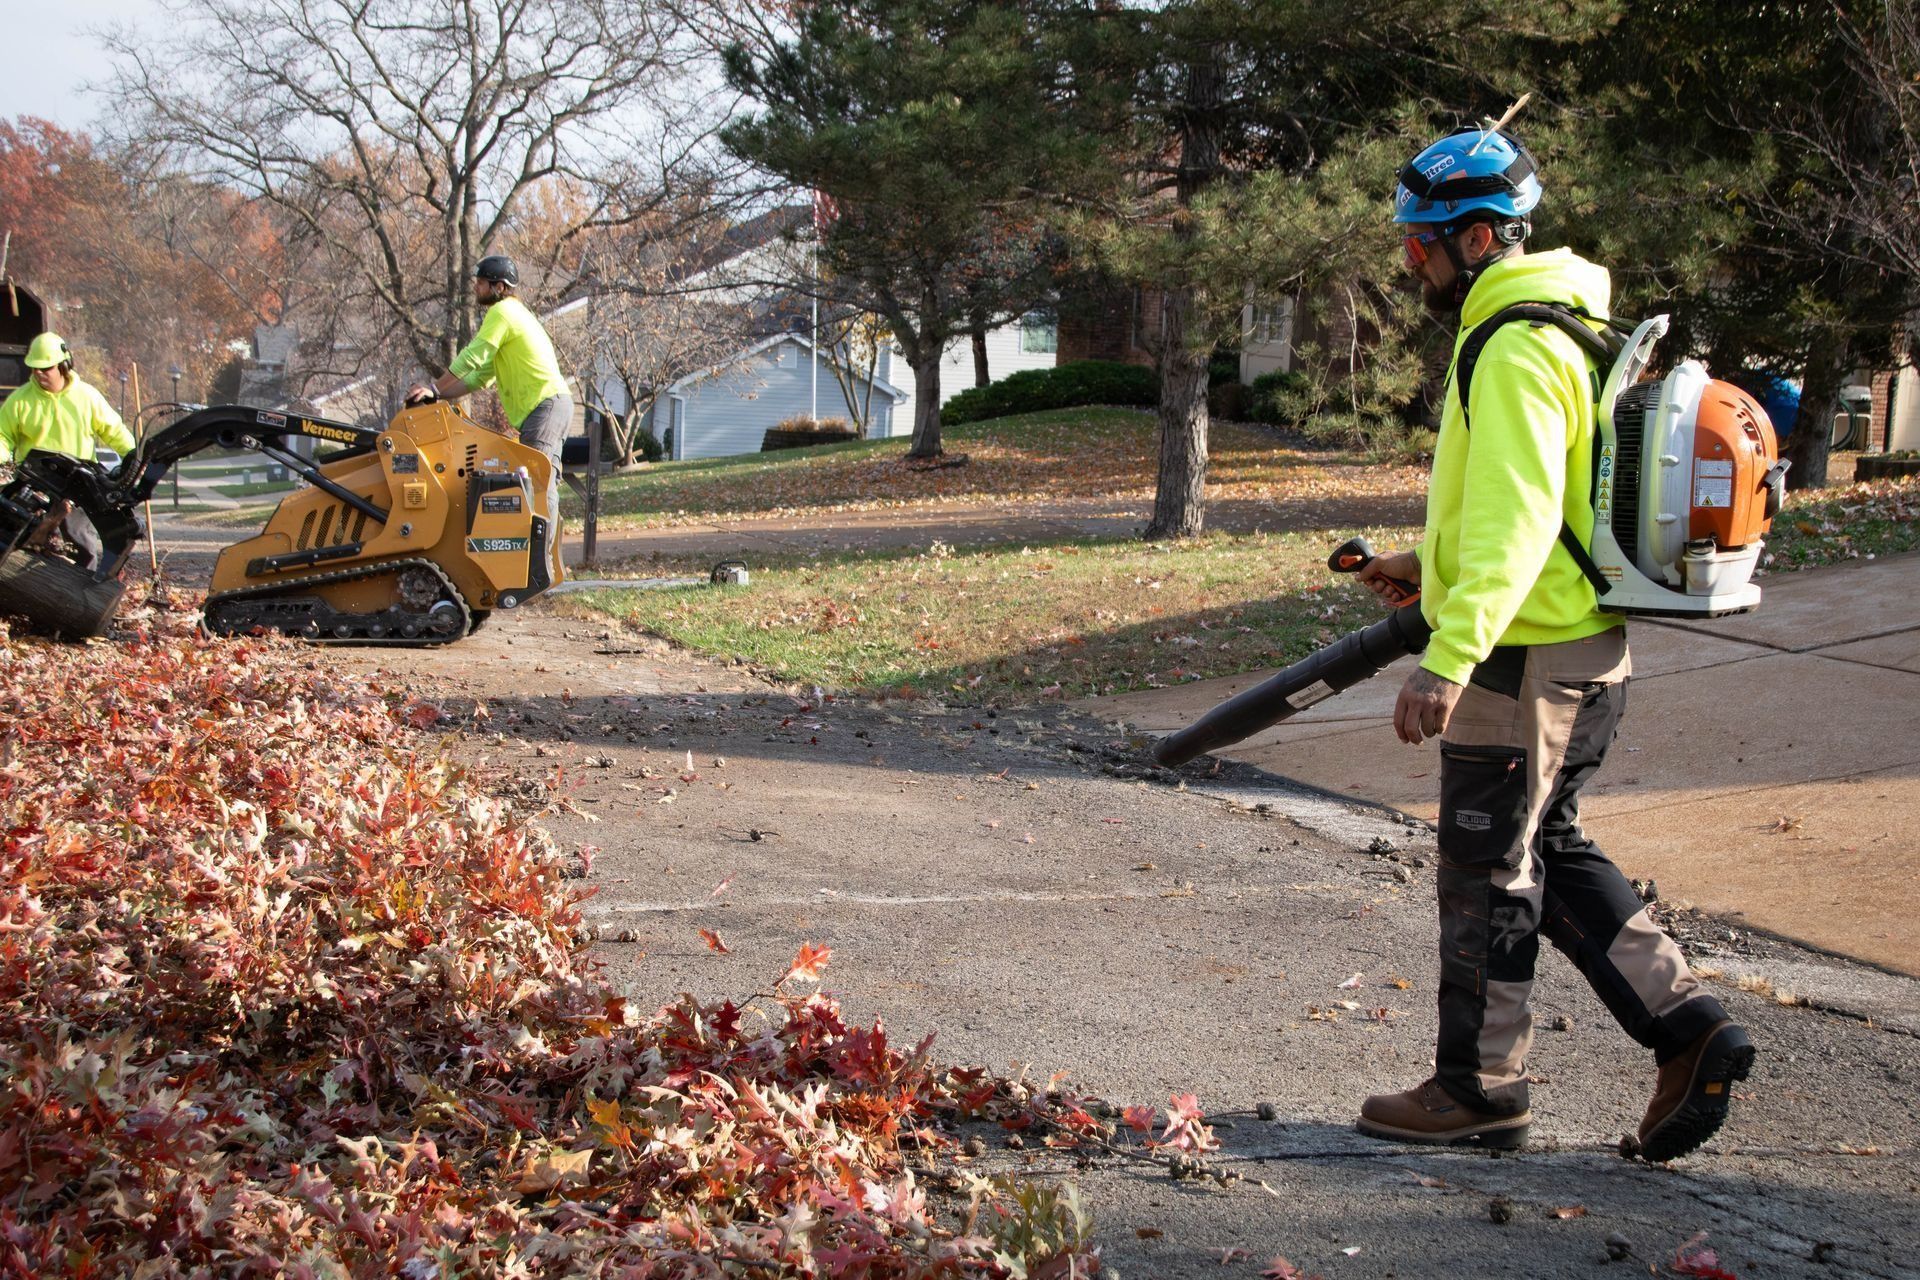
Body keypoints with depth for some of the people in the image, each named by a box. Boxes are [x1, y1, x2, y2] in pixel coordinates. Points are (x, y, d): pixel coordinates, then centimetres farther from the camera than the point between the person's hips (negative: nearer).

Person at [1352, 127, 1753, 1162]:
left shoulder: (1517, 350, -19)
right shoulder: (1560, 327, 14)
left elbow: (1519, 520, -29)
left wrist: (1449, 659, -34)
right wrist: (1432, 564, 21)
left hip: (1523, 661, -10)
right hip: (1584, 650, 10)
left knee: (1487, 873, 3)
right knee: (1548, 851, 19)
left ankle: (1478, 1087, 15)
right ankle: (1687, 1029, 16)